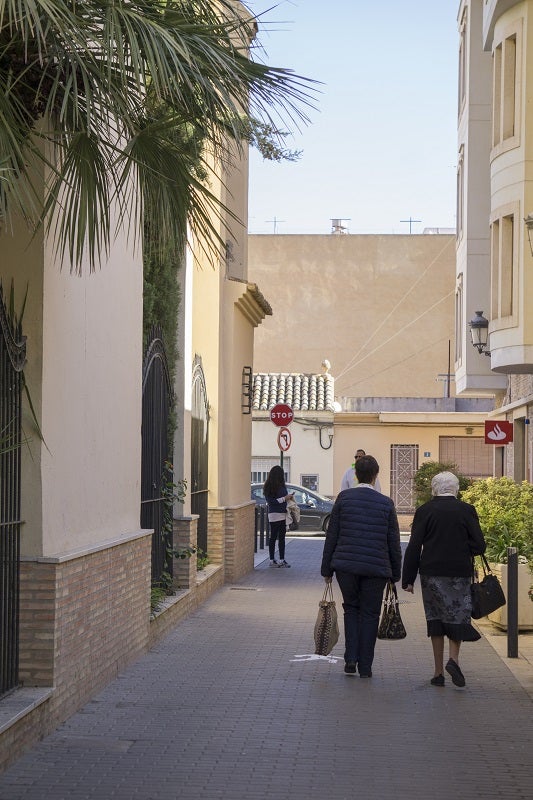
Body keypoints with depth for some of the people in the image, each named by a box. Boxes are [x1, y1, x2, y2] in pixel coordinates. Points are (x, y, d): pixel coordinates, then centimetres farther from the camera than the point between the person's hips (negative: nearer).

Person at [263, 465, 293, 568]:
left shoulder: (282, 486, 12)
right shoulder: (269, 487, -10)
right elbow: (270, 501, -15)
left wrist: (289, 497, 0)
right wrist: (284, 498, -15)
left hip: (283, 514, 7)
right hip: (274, 514, -7)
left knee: (282, 537, 9)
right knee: (273, 537, 0)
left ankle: (282, 560, 13)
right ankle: (272, 560, 6)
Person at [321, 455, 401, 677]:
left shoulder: (344, 498, 0)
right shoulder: (386, 504, 0)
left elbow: (332, 536, 2)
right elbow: (393, 542, 4)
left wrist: (327, 568, 9)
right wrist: (395, 573, 14)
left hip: (346, 566, 1)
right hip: (376, 567, -1)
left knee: (351, 608, 18)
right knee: (369, 614, 8)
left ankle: (351, 659, 8)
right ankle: (365, 666, 10)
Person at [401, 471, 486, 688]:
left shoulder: (424, 511, -1)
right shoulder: (467, 510, -1)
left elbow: (414, 547, -3)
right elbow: (479, 546, -4)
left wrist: (408, 579, 1)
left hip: (431, 572, 0)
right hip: (460, 573, 0)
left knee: (436, 620, 8)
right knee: (457, 616, 10)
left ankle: (438, 672, 8)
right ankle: (453, 658, -12)